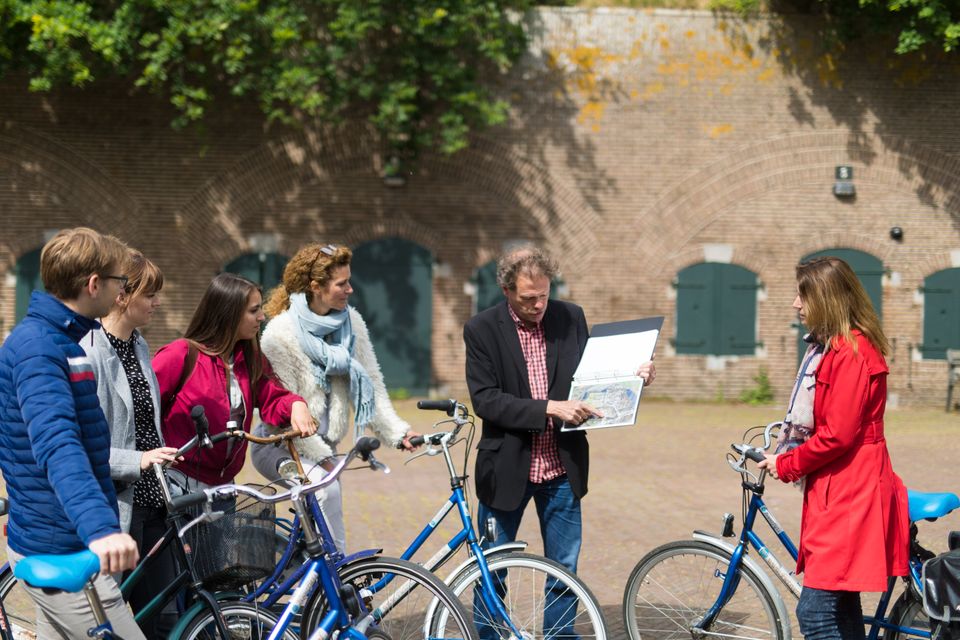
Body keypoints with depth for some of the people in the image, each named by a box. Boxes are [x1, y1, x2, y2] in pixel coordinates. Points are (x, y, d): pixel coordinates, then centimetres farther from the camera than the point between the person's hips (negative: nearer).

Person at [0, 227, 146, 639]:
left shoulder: (59, 339, 12)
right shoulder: (37, 348, -20)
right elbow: (57, 446, -36)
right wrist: (99, 528, -49)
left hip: (56, 544, 10)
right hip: (60, 554, -10)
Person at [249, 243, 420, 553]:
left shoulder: (351, 323, 0)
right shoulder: (280, 333, -17)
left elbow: (371, 384, 2)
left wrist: (396, 432, -11)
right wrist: (321, 457, -19)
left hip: (322, 444, 6)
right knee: (326, 488, -32)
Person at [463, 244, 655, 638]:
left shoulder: (570, 318, 1)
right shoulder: (482, 329, -8)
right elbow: (485, 399, -16)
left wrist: (633, 376, -8)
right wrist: (549, 408, -24)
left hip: (561, 470, 2)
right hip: (506, 469, -2)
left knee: (564, 567, 9)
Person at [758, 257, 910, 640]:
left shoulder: (851, 353, -16)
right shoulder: (840, 347, 18)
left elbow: (837, 435, -21)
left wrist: (785, 464, -9)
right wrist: (787, 456, 12)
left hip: (850, 495, -11)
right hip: (843, 491, 11)